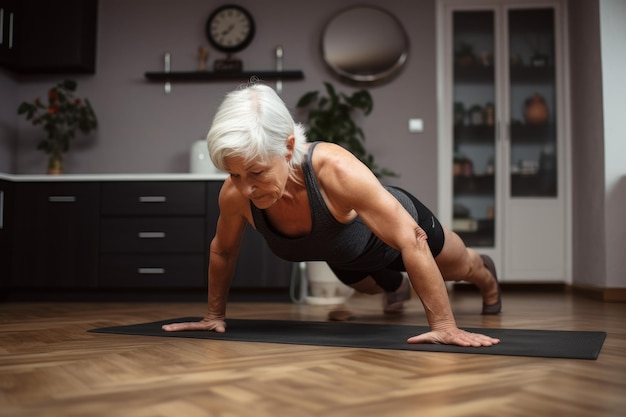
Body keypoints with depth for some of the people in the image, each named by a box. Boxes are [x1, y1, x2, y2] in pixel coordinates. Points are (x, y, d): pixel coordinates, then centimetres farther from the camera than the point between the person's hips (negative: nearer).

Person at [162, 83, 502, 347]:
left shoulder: (334, 169, -50)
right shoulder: (234, 194, -34)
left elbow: (412, 241, -44)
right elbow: (223, 250, -12)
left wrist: (444, 325, -43)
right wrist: (215, 315, -3)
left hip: (397, 227, -3)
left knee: (457, 267, 31)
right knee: (369, 287, 39)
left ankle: (486, 276, 68)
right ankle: (395, 285, 75)